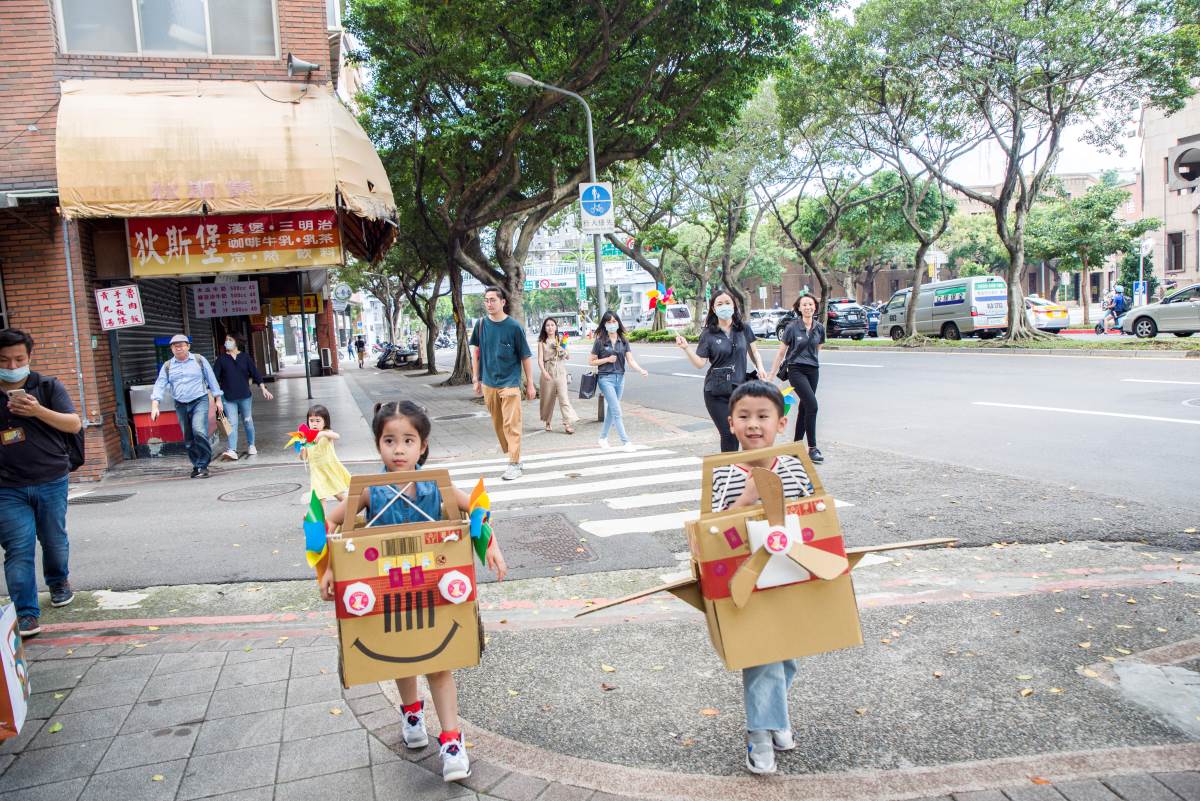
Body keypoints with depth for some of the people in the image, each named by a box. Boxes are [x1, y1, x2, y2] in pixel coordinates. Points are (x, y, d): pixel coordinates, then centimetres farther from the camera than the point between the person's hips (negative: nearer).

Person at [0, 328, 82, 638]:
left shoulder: (48, 387, 1)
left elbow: (74, 424, -7)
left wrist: (39, 411, -20)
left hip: (51, 482, 0)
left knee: (55, 540, 13)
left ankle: (58, 582, 41)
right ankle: (26, 614, -1)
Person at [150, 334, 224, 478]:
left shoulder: (199, 360, 3)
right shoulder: (167, 366, 8)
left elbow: (211, 379, 7)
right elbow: (159, 385, 4)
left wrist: (218, 399, 4)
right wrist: (154, 405, -8)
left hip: (200, 401, -3)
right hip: (181, 406, 3)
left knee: (199, 431, -23)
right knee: (188, 439, 6)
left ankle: (203, 466, -15)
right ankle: (196, 465, 19)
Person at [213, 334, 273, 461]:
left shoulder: (245, 357, 4)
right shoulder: (221, 359, 3)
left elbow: (255, 373, 3)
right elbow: (215, 377, 0)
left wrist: (263, 388, -4)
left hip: (245, 395, 1)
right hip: (228, 398, -1)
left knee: (247, 421, 11)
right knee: (232, 424, -8)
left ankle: (251, 446, 27)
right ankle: (232, 450, -13)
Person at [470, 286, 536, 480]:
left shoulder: (514, 326, -8)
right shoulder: (481, 324, 3)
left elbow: (526, 356, -3)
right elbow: (476, 352, 13)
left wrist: (530, 384, -3)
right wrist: (476, 379, 11)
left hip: (510, 383, -4)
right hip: (488, 383, 4)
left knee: (512, 424, -7)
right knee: (498, 425, 11)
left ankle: (514, 465, -3)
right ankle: (515, 456, 26)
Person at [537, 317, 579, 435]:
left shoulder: (560, 340, 11)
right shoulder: (542, 342, 5)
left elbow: (567, 357, 16)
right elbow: (540, 359, -3)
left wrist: (563, 350, -6)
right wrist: (544, 372, -19)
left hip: (560, 372, 1)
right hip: (548, 372, 0)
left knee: (564, 397, -10)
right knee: (548, 398, 6)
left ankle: (569, 423, -15)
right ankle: (547, 422, 23)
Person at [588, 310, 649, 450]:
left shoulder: (623, 341, 6)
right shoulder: (600, 341, -4)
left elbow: (631, 360, -1)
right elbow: (591, 361, 0)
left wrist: (641, 370, -18)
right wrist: (607, 359, -12)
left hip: (620, 378, 5)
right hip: (606, 378, -4)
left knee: (611, 410, 13)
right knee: (616, 411, -9)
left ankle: (603, 437, 28)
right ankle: (626, 441, -8)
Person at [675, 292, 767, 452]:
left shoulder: (744, 329, 7)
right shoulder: (708, 334, 0)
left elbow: (753, 352, 17)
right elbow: (699, 363, -4)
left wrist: (760, 367, -1)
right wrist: (686, 348, -18)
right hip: (716, 392, -2)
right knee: (728, 434, -8)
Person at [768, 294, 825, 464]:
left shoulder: (819, 328, 4)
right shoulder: (792, 327, -7)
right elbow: (781, 352, -2)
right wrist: (772, 375, -1)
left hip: (813, 370, 5)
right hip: (796, 370, -5)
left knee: (804, 407, 10)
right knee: (812, 405, -16)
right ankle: (812, 448, -11)